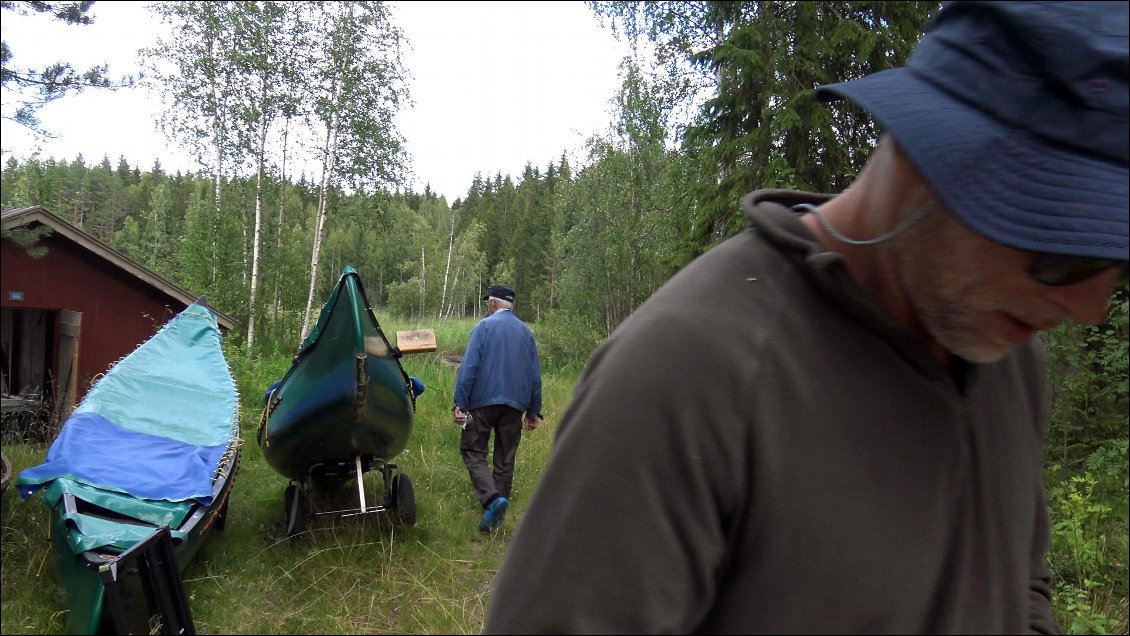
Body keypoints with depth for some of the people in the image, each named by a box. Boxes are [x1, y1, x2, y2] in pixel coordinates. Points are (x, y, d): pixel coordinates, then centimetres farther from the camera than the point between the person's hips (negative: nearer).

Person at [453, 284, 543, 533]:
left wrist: (460, 404, -10)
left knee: (472, 451, 5)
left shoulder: (484, 326, -3)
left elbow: (469, 367, -11)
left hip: (484, 401, -4)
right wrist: (534, 411, 17)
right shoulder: (526, 331, 11)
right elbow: (535, 375, 12)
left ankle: (492, 498, -18)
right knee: (505, 460, 11)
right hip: (515, 405, 4)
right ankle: (495, 519, 16)